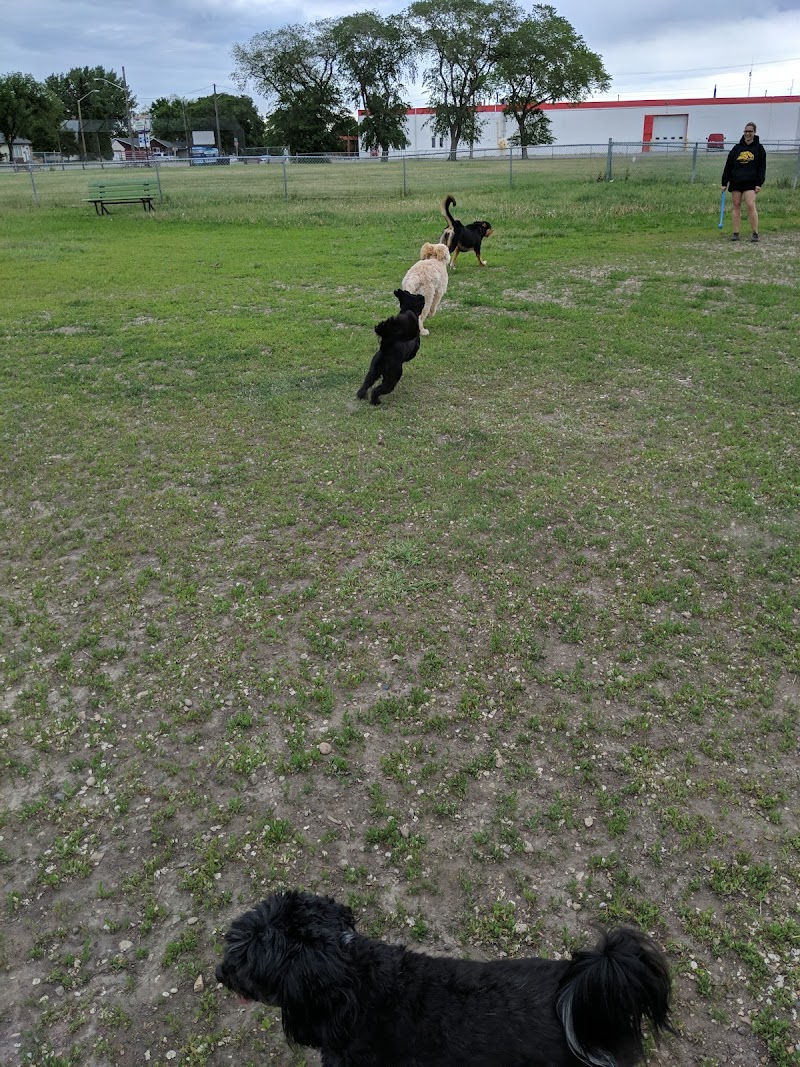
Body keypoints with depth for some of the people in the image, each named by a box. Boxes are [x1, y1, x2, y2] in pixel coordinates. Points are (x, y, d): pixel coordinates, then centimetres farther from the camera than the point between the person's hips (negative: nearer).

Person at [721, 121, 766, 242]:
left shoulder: (759, 148, 5)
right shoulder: (736, 148, 10)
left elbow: (762, 167, 3)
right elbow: (728, 166, 11)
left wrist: (759, 183, -6)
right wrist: (724, 183, 5)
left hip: (750, 183, -3)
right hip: (735, 182, 3)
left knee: (751, 206, -12)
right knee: (736, 206, 3)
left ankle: (755, 233, -7)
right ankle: (736, 233, 7)